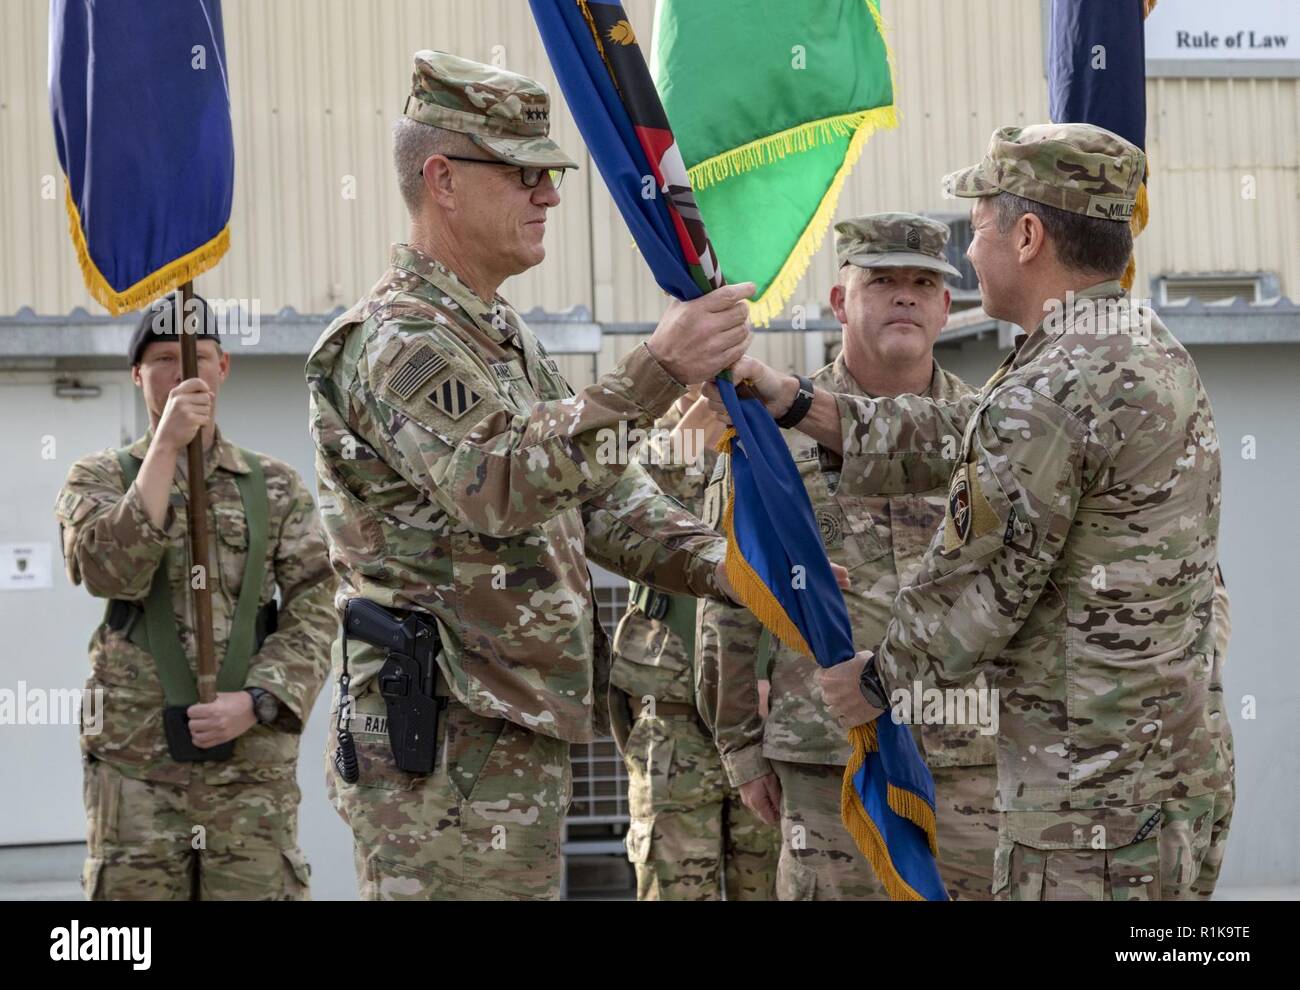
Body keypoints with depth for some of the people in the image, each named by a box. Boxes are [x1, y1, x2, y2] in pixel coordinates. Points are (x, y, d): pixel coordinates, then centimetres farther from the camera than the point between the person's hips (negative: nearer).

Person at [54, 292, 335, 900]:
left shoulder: (276, 486, 11)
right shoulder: (100, 478, 9)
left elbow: (314, 609, 3)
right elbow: (107, 571, -12)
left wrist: (257, 701, -12)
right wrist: (165, 447, -15)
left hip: (254, 756, 1)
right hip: (134, 757, -1)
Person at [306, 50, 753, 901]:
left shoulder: (510, 341, 19)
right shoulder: (396, 343, -13)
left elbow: (605, 497, 19)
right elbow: (499, 485, -30)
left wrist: (727, 568, 2)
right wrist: (652, 376, -40)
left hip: (523, 744, 10)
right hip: (445, 749, -10)